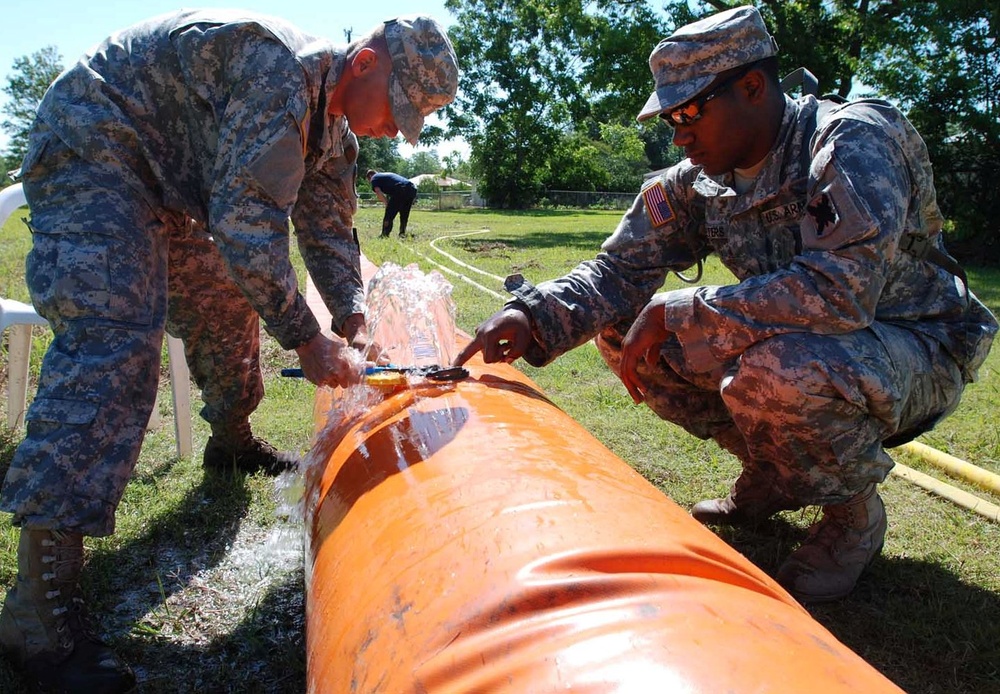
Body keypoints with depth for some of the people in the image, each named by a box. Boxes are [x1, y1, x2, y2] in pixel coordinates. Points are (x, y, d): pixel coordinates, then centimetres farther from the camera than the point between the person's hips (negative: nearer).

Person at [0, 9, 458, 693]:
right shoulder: (280, 69, -28)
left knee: (226, 307, 15)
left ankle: (231, 441, 40)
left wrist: (352, 315, -3)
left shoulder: (334, 128, 4)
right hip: (90, 149, -10)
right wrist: (306, 339, -28)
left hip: (162, 185, 11)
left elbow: (328, 226, 10)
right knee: (114, 335, -25)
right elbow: (246, 220, -33)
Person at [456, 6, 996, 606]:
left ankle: (856, 510, -4)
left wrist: (675, 313, -32)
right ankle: (774, 476, 10)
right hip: (799, 341, 7)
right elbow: (621, 270, -6)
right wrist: (532, 318, -25)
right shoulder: (695, 184, -3)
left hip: (916, 346, -6)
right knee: (622, 331, -5)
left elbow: (841, 290, -36)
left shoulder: (854, 141, -23)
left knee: (774, 372, -39)